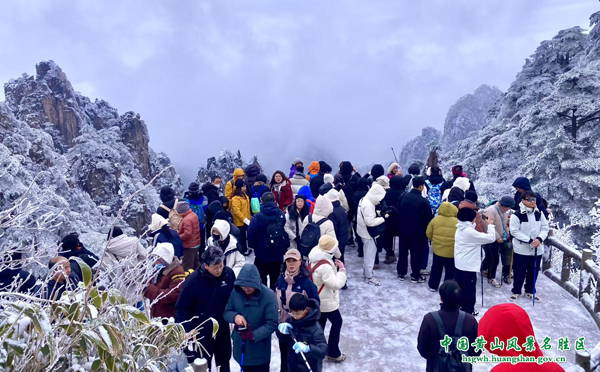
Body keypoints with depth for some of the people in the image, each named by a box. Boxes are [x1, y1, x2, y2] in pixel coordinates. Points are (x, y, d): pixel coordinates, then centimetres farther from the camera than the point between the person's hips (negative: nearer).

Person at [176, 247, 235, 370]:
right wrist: (186, 333, -22)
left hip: (223, 330, 4)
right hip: (201, 333, -3)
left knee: (224, 364, 26)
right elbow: (182, 309, -17)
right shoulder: (193, 280, -24)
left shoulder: (229, 273, -15)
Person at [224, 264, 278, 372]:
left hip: (259, 349, -4)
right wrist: (235, 316, -24)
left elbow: (272, 324, -21)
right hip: (240, 346, 4)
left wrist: (254, 335, -32)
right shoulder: (236, 292, -13)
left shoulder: (269, 296, -24)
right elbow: (226, 312, -2)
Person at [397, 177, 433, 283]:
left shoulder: (404, 197, -6)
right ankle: (415, 275, 19)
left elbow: (398, 210, 5)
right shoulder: (423, 201, -20)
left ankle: (401, 273, 27)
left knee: (403, 251, 16)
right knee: (416, 253, 9)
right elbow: (429, 217, -13)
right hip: (417, 231, -4)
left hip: (404, 228, 4)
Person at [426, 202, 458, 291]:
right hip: (452, 251, -2)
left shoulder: (435, 219, -5)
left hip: (437, 249, 2)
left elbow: (428, 233, 1)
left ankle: (433, 286, 28)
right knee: (450, 271, 13)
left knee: (436, 269, 18)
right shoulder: (457, 222, -10)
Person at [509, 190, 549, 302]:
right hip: (522, 249, -4)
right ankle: (516, 291, 23)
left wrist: (539, 239, -13)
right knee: (519, 272, 5)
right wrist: (529, 240, -20)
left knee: (534, 271, 15)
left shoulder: (539, 213, 2)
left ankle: (530, 291, 33)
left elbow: (545, 228, 5)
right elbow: (514, 231, -15)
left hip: (537, 249, 5)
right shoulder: (517, 215, -14)